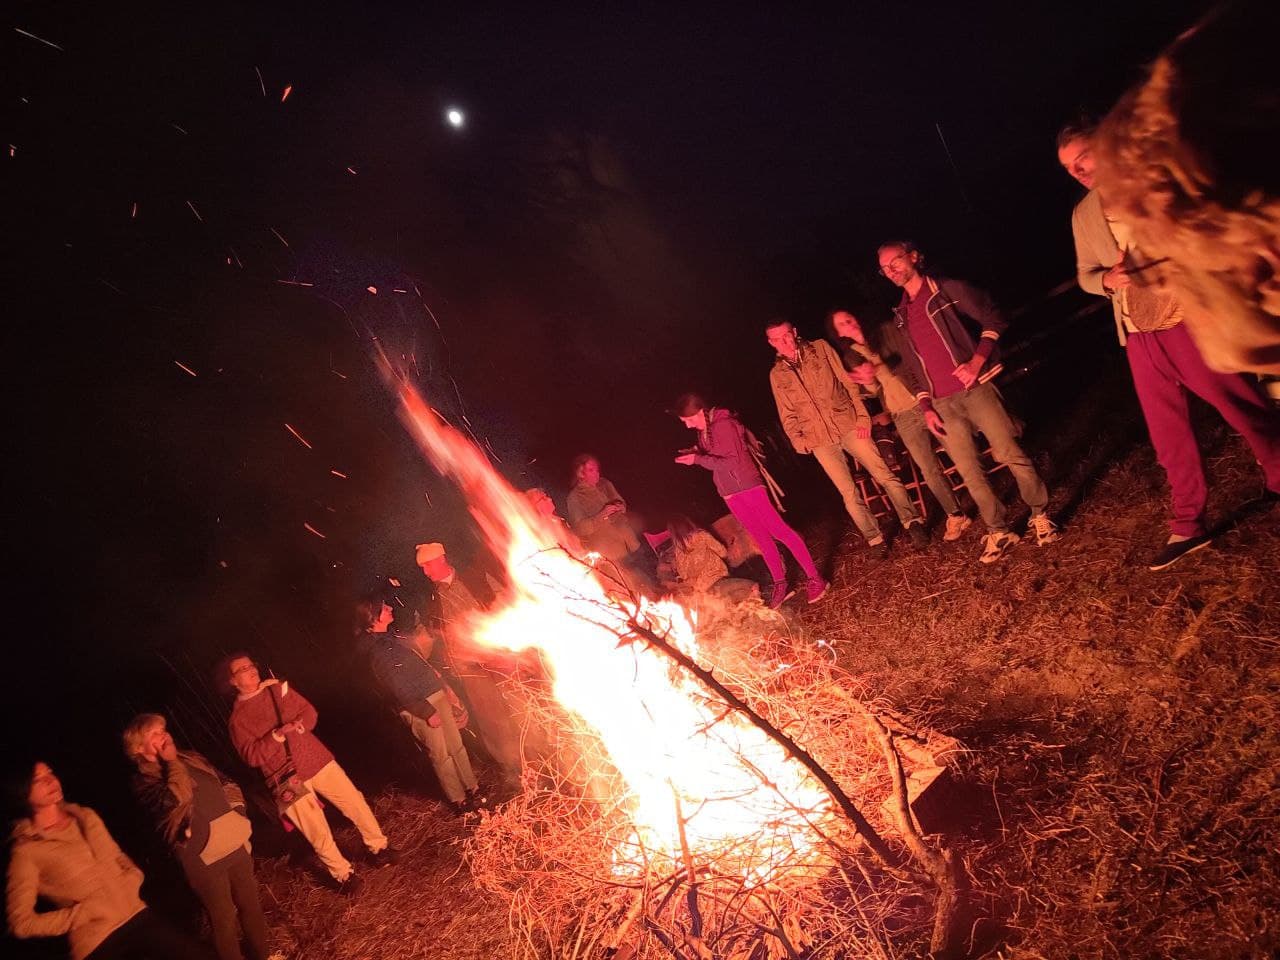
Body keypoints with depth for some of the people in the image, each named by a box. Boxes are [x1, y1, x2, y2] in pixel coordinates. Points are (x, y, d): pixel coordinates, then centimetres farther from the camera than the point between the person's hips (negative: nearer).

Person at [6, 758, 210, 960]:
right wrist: (84, 912, -12)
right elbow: (21, 922, -9)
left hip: (139, 915, 5)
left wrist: (130, 884, -1)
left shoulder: (85, 816, 10)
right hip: (96, 941, -5)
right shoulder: (25, 851, -6)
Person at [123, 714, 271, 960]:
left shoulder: (191, 758, 9)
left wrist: (236, 810, 4)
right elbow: (178, 798, -28)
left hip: (235, 844, 6)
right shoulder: (143, 781, -9)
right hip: (202, 859, -6)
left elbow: (227, 783, 19)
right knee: (224, 919, 6)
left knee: (251, 904, 19)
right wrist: (172, 762, -15)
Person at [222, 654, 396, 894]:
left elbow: (309, 711, 9)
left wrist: (299, 725, -12)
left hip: (317, 759, 4)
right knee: (318, 833, -1)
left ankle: (378, 848, 26)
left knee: (356, 803, 6)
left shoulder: (276, 688, 8)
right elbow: (252, 756, -11)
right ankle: (342, 874, 19)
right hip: (287, 778, -4)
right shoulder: (237, 719, -3)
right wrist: (277, 735, -23)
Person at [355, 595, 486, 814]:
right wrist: (427, 712, -18)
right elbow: (399, 690, -20)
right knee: (441, 755, 2)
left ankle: (473, 788, 25)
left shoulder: (391, 636, 9)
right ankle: (459, 800, 15)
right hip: (419, 707, -8)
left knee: (456, 745, 13)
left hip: (436, 695, 8)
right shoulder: (377, 652, -19)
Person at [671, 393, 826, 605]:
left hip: (748, 485, -8)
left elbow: (732, 461, -20)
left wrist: (698, 459, -22)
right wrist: (695, 454, 0)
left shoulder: (723, 424, -16)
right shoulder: (703, 432, 10)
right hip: (730, 493, 8)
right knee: (761, 537, 11)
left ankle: (813, 577, -1)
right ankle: (779, 583, 18)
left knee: (778, 530, -6)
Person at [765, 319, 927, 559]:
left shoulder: (820, 348, 3)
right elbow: (787, 414, 12)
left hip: (848, 426, -1)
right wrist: (797, 440, -2)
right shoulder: (776, 374, 6)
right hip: (820, 441, 1)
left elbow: (847, 382, 1)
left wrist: (862, 416, -7)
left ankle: (912, 522, 7)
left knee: (885, 475, -4)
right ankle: (875, 539, 9)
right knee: (849, 492, -1)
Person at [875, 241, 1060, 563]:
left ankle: (1039, 515, 13)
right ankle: (999, 532, 14)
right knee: (970, 473, 3)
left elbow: (993, 320, -2)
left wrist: (977, 361, -15)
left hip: (974, 389, -4)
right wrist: (925, 407, 7)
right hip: (942, 405, 4)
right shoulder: (901, 316, 15)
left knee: (1011, 454, -4)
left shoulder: (948, 290, 1)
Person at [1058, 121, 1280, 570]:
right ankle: (1188, 525, 18)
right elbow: (1085, 274, 18)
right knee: (1167, 432, 9)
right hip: (1139, 332, 5)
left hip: (1186, 315, -4)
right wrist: (1106, 279, -4)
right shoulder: (1082, 215, 13)